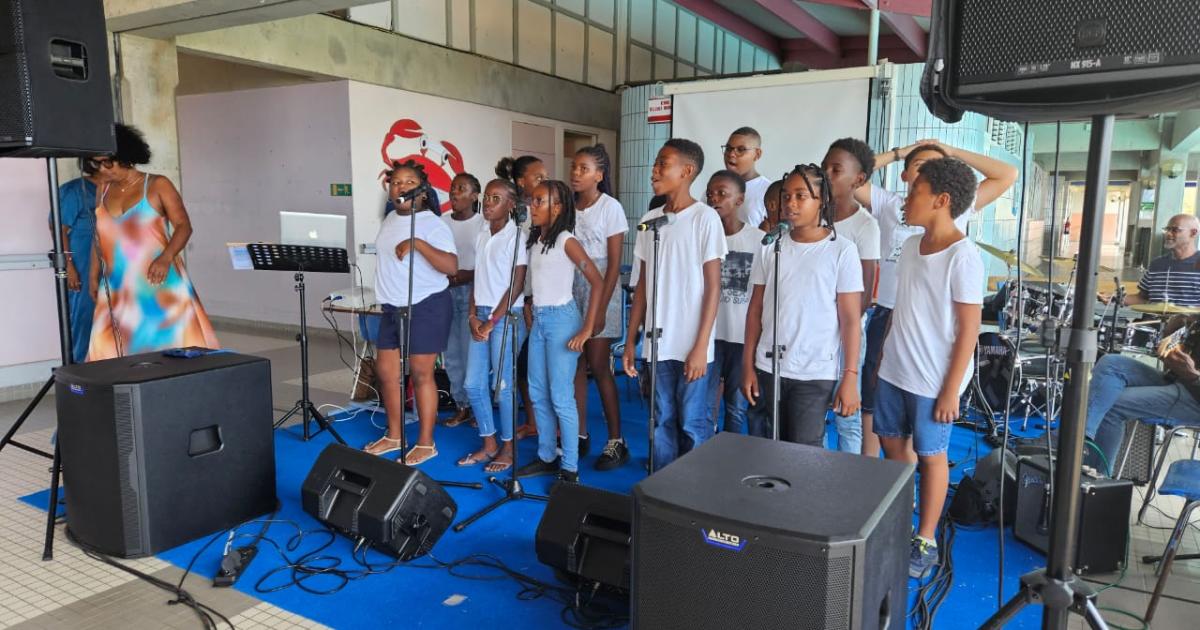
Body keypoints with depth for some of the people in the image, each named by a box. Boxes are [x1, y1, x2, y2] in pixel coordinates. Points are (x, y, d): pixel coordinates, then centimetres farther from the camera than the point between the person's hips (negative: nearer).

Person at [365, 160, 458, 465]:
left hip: (427, 306, -8)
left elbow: (451, 266, -25)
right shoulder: (389, 220, 10)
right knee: (386, 372, 12)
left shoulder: (433, 225, -14)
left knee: (421, 374, -2)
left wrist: (417, 243, -33)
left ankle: (426, 443, 11)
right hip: (392, 307, 8)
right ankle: (394, 435, 27)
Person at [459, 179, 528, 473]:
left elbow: (516, 286, -12)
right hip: (481, 315, 7)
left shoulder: (516, 236, -10)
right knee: (474, 385, 8)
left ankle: (508, 448, 15)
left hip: (506, 317, -7)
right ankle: (488, 444, 22)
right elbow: (477, 278, 13)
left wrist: (492, 322, -12)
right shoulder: (481, 235, 11)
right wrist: (473, 316, 1)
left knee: (502, 386, -1)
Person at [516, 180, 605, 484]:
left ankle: (570, 467, 6)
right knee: (538, 394, 12)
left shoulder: (565, 241, -12)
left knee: (561, 397, -4)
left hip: (561, 319, -8)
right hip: (538, 319, 8)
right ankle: (546, 457, 25)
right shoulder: (535, 240, 10)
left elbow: (598, 283, -17)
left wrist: (587, 329, -19)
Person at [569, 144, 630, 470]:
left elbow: (614, 263, -9)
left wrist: (601, 307, -14)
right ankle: (580, 434, 17)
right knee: (575, 365, 5)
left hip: (599, 292, -4)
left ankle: (616, 441, 7)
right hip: (569, 292, 4)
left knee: (598, 366, -3)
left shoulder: (610, 207, -6)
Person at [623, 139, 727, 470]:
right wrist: (630, 340, 10)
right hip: (657, 343, 5)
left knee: (692, 425, 4)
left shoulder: (705, 218, -7)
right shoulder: (649, 219, 9)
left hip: (691, 345, -5)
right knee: (662, 423, 12)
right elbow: (643, 285, 12)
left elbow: (713, 287, -9)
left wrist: (700, 346, -14)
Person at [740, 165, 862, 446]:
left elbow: (850, 319, -5)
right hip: (768, 368, 4)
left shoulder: (842, 250, -4)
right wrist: (747, 365, 4)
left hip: (816, 373, -3)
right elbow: (756, 309, 7)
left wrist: (850, 376, -9)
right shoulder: (771, 247, 5)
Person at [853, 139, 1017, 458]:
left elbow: (1008, 175, 2)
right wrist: (898, 153, 3)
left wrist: (953, 152, 4)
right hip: (888, 316, 0)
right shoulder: (888, 204, 5)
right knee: (873, 402, 10)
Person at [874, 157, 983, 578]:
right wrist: (882, 358, 14)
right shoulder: (910, 246, 5)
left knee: (930, 455, 7)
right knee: (891, 441, 17)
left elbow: (969, 329, -15)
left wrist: (951, 390, -15)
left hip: (932, 380, -7)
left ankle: (925, 542, 23)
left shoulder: (962, 257, -17)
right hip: (893, 370, 7)